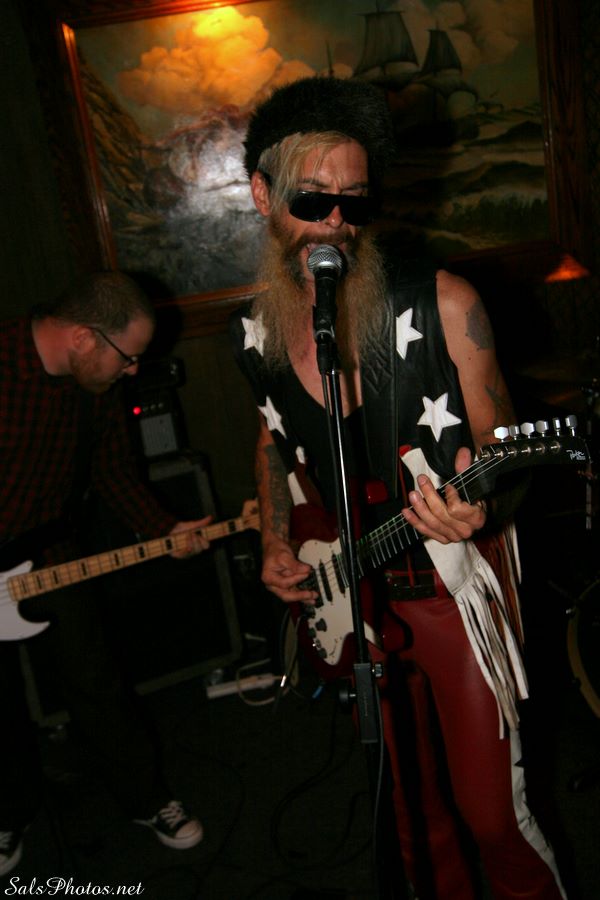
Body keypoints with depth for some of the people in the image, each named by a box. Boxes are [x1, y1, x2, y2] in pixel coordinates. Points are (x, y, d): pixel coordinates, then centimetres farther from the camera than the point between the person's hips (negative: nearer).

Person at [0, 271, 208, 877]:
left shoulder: (96, 382, -8)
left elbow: (113, 469, 4)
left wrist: (163, 529, -8)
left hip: (49, 557, 4)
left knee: (95, 686, 8)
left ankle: (147, 799, 30)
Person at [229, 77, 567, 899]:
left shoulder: (442, 305, -15)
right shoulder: (256, 333, -2)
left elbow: (501, 448, -8)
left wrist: (482, 507, -30)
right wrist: (277, 543, 2)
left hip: (455, 590, -3)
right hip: (351, 596, 4)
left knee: (491, 808, 8)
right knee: (415, 800, 22)